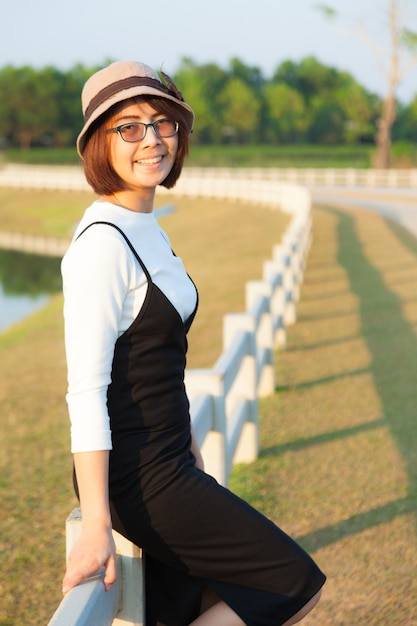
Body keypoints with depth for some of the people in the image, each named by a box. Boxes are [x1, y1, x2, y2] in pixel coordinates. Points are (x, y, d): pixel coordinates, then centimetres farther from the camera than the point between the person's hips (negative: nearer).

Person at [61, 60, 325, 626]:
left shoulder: (147, 230, 10)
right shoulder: (102, 243, -19)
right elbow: (85, 391, -23)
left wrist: (189, 447, 23)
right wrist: (96, 525, -24)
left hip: (167, 463, 9)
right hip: (135, 476, -9)